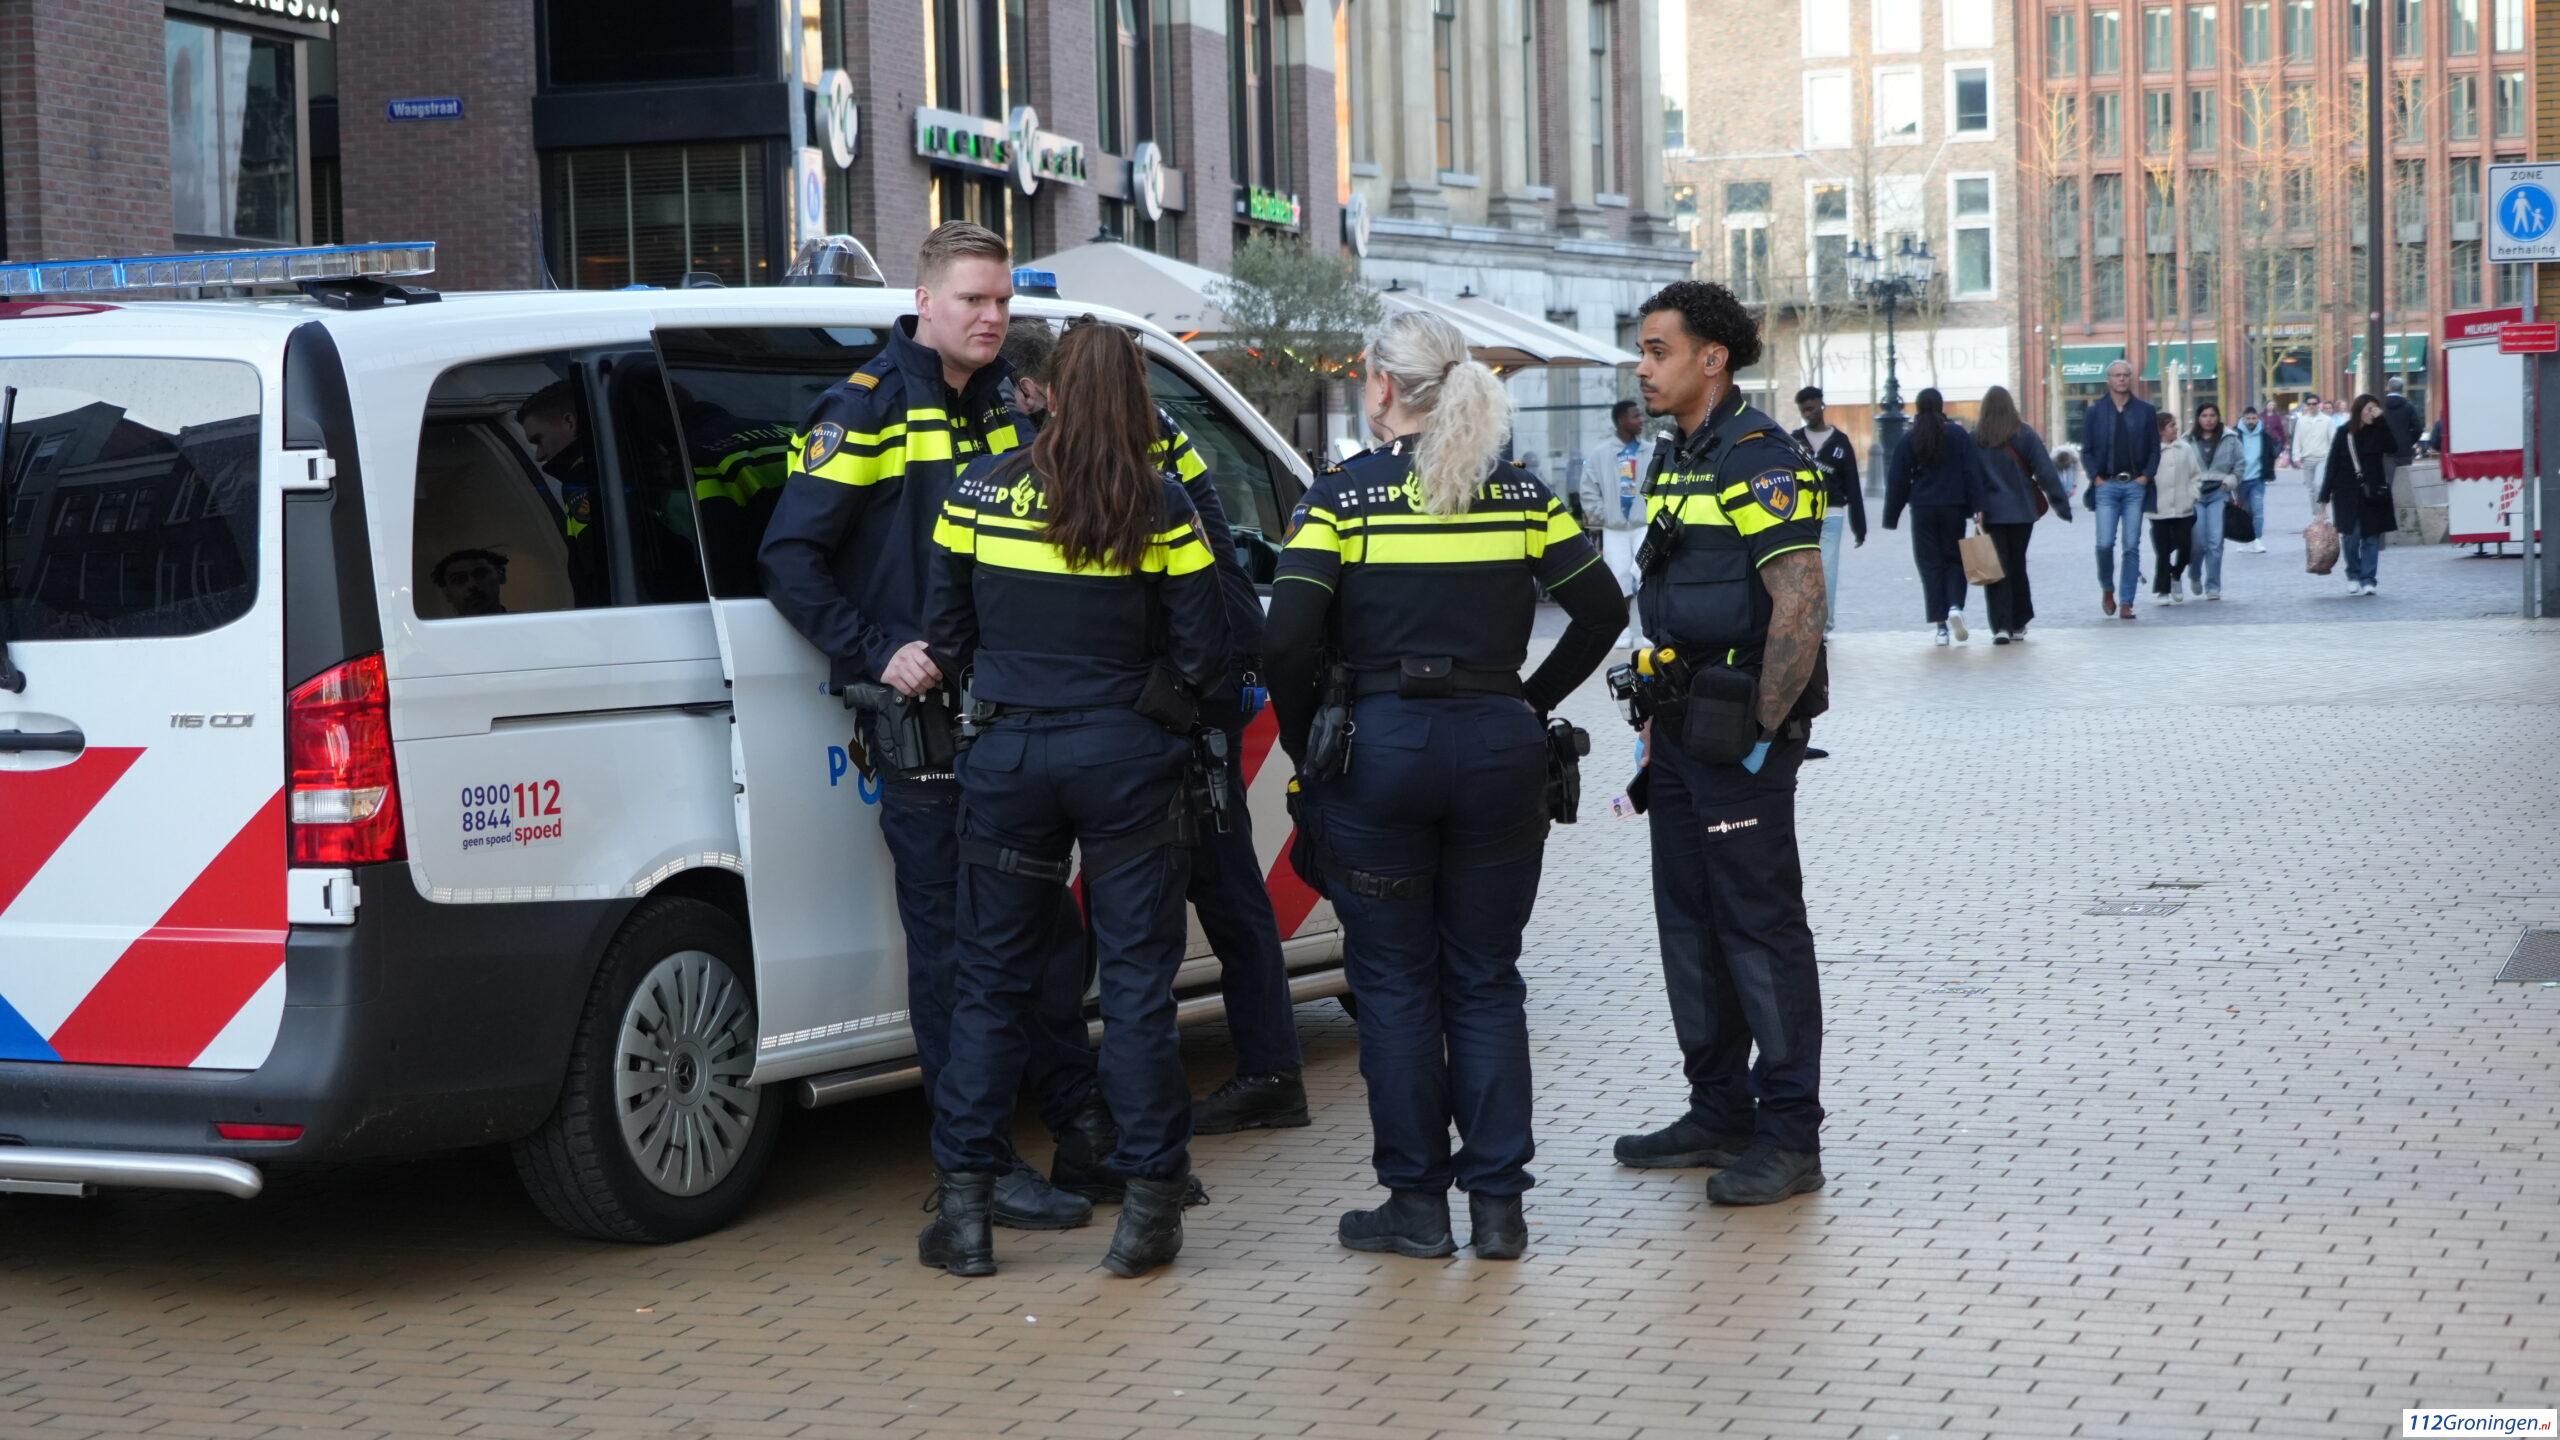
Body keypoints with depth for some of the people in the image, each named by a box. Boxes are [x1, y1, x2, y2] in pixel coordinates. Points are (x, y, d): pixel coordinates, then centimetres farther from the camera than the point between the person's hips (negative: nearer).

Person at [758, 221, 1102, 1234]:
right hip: (923, 721, -6)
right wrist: (878, 652, -16)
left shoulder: (1002, 410, 14)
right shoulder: (864, 411, -6)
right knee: (949, 941, -2)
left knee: (1047, 925, 12)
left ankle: (1084, 1133, 24)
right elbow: (790, 559, -10)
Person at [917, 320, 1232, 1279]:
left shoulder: (978, 494, -1)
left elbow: (946, 633, 5)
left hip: (1008, 754, 2)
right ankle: (1149, 1207, 7)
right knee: (1137, 981, 6)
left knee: (992, 980, 10)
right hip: (1126, 756, -1)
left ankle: (966, 1208, 10)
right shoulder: (1160, 507, -6)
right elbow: (1202, 649, -4)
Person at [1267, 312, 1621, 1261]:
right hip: (1499, 747, 3)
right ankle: (1497, 1203, 10)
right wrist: (1535, 702, 12)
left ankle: (1418, 1202, 10)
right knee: (1485, 978, 11)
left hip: (1382, 745, -3)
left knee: (1394, 979, 7)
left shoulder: (1343, 494, -6)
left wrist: (1304, 743, 0)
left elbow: (1289, 638, -13)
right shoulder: (1520, 493, 4)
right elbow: (1601, 608, 3)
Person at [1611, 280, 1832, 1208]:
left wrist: (1761, 731, -22)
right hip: (1682, 724, 10)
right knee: (1690, 921, 13)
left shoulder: (1761, 461, -14)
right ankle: (1718, 1113, 23)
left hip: (1740, 728, -10)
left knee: (1761, 925, -6)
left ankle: (1790, 1138, -1)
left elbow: (1800, 605, -21)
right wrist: (1656, 719, 18)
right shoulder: (1673, 461, 16)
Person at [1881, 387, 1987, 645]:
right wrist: (1977, 507, -5)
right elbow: (1972, 472, -4)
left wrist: (1891, 516, 7)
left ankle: (1940, 625, -3)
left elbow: (1897, 481, 3)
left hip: (1922, 510, 0)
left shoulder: (1909, 440, 2)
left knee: (1930, 564, 4)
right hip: (1954, 507, 0)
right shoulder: (1959, 435, 1)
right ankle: (1955, 606, -14)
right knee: (1955, 559, 12)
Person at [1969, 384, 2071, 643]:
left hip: (1990, 512, -1)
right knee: (2018, 566, 14)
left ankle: (2001, 625, -12)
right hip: (2021, 511, 1)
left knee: (1996, 569, 0)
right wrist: (2062, 503, 2)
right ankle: (2018, 625, 20)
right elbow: (2046, 472, -2)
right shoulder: (2025, 434, -2)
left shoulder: (1975, 437, -3)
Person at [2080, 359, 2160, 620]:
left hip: (2135, 485, 1)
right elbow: (2086, 450, 6)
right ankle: (2107, 589, 15)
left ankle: (2127, 602, 4)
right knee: (2105, 543, -11)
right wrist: (2096, 477, -6)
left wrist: (2146, 476, -5)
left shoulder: (2146, 411, 7)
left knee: (2131, 546, -1)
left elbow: (2154, 449, 8)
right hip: (2106, 484, -1)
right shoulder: (2094, 411, 5)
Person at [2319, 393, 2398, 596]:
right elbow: (2333, 465, 3)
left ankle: (2367, 579, 3)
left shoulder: (2377, 432, 5)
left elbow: (2391, 446, -16)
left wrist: (2381, 419, -16)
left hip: (2372, 494, 1)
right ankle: (2353, 576, 16)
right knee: (2351, 537, -3)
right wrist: (2325, 495, 1)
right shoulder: (2344, 434, 3)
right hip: (2347, 494, -1)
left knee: (2371, 537, -1)